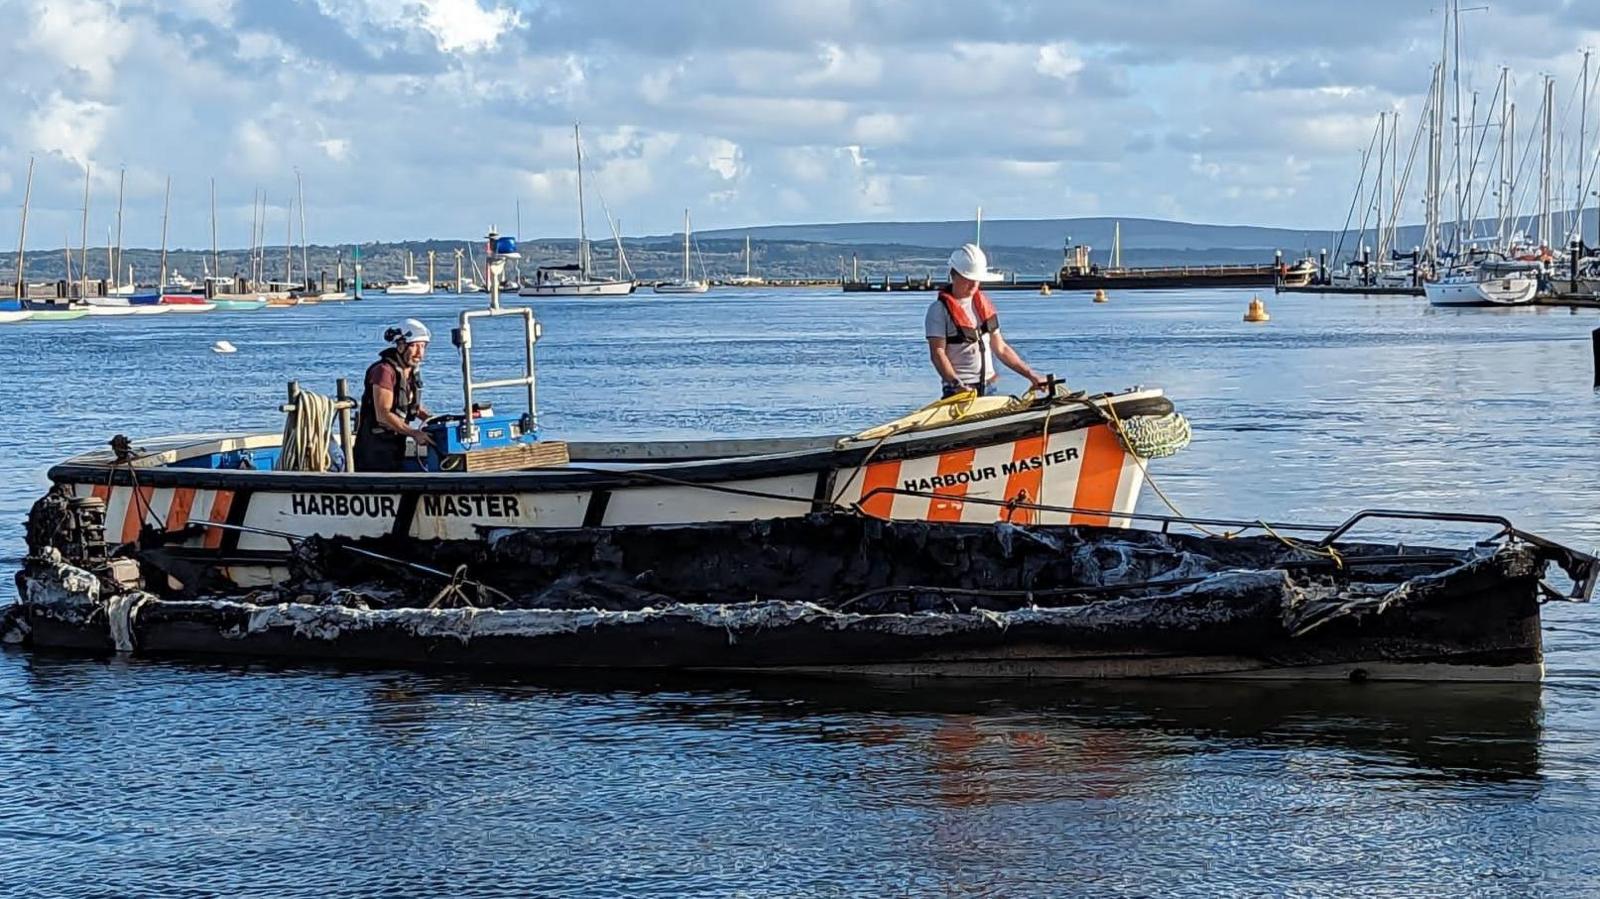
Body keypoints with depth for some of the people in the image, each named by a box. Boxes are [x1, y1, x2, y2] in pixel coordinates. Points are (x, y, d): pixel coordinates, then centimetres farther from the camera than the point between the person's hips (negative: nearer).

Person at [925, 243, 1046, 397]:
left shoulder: (985, 305, 16)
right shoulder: (939, 310, -4)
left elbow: (1000, 348, 21)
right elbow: (937, 353, -12)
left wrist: (1030, 375, 14)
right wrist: (956, 383, -26)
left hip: (989, 386, 6)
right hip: (960, 390, -6)